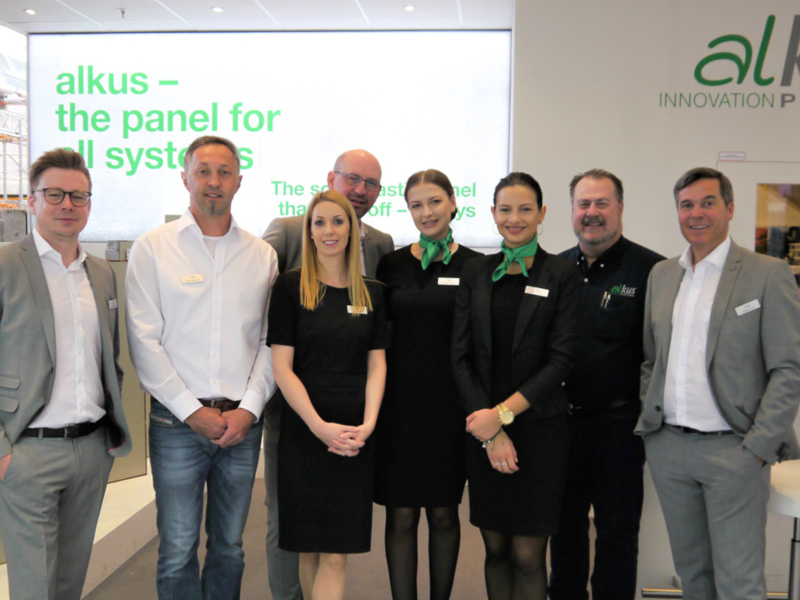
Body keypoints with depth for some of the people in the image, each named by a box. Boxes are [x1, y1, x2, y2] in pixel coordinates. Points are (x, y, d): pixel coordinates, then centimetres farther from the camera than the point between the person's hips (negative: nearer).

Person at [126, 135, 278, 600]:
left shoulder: (262, 254, 8)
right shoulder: (152, 248, 0)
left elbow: (271, 341, 6)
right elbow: (144, 341, -5)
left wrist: (249, 408, -6)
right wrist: (192, 411, -10)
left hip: (243, 422, 2)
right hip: (177, 423, -2)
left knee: (230, 546, 13)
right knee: (178, 551, 2)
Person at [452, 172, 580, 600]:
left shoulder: (561, 274, -1)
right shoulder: (475, 272, 7)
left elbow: (561, 360, -7)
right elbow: (461, 356, 3)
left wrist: (503, 413, -12)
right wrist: (489, 429, -7)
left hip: (539, 428, -3)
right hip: (483, 429, 3)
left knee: (528, 556, 2)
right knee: (495, 549, 11)